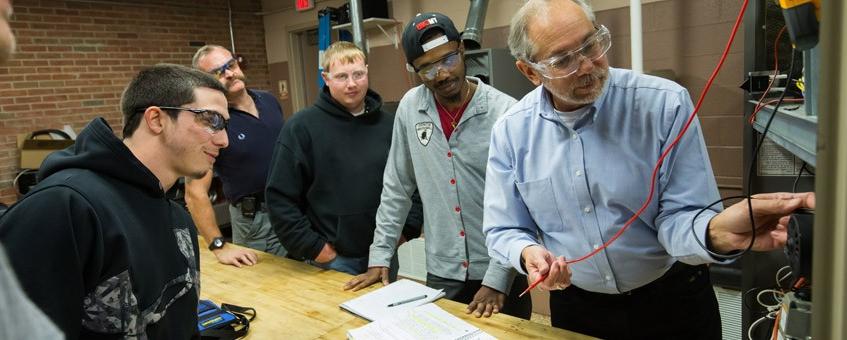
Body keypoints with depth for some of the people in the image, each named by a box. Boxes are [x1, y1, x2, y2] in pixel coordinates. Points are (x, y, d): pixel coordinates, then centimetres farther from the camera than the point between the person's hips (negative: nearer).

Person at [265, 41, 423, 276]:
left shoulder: (389, 124, 4)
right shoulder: (301, 127, -8)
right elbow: (280, 198, -10)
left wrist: (408, 229, 2)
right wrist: (314, 248, -11)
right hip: (330, 260, -4)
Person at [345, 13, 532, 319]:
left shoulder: (505, 112, -14)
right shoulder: (410, 107, -2)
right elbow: (397, 187, 5)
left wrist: (497, 279, -16)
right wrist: (379, 256, 4)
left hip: (501, 272, -2)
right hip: (441, 272, 3)